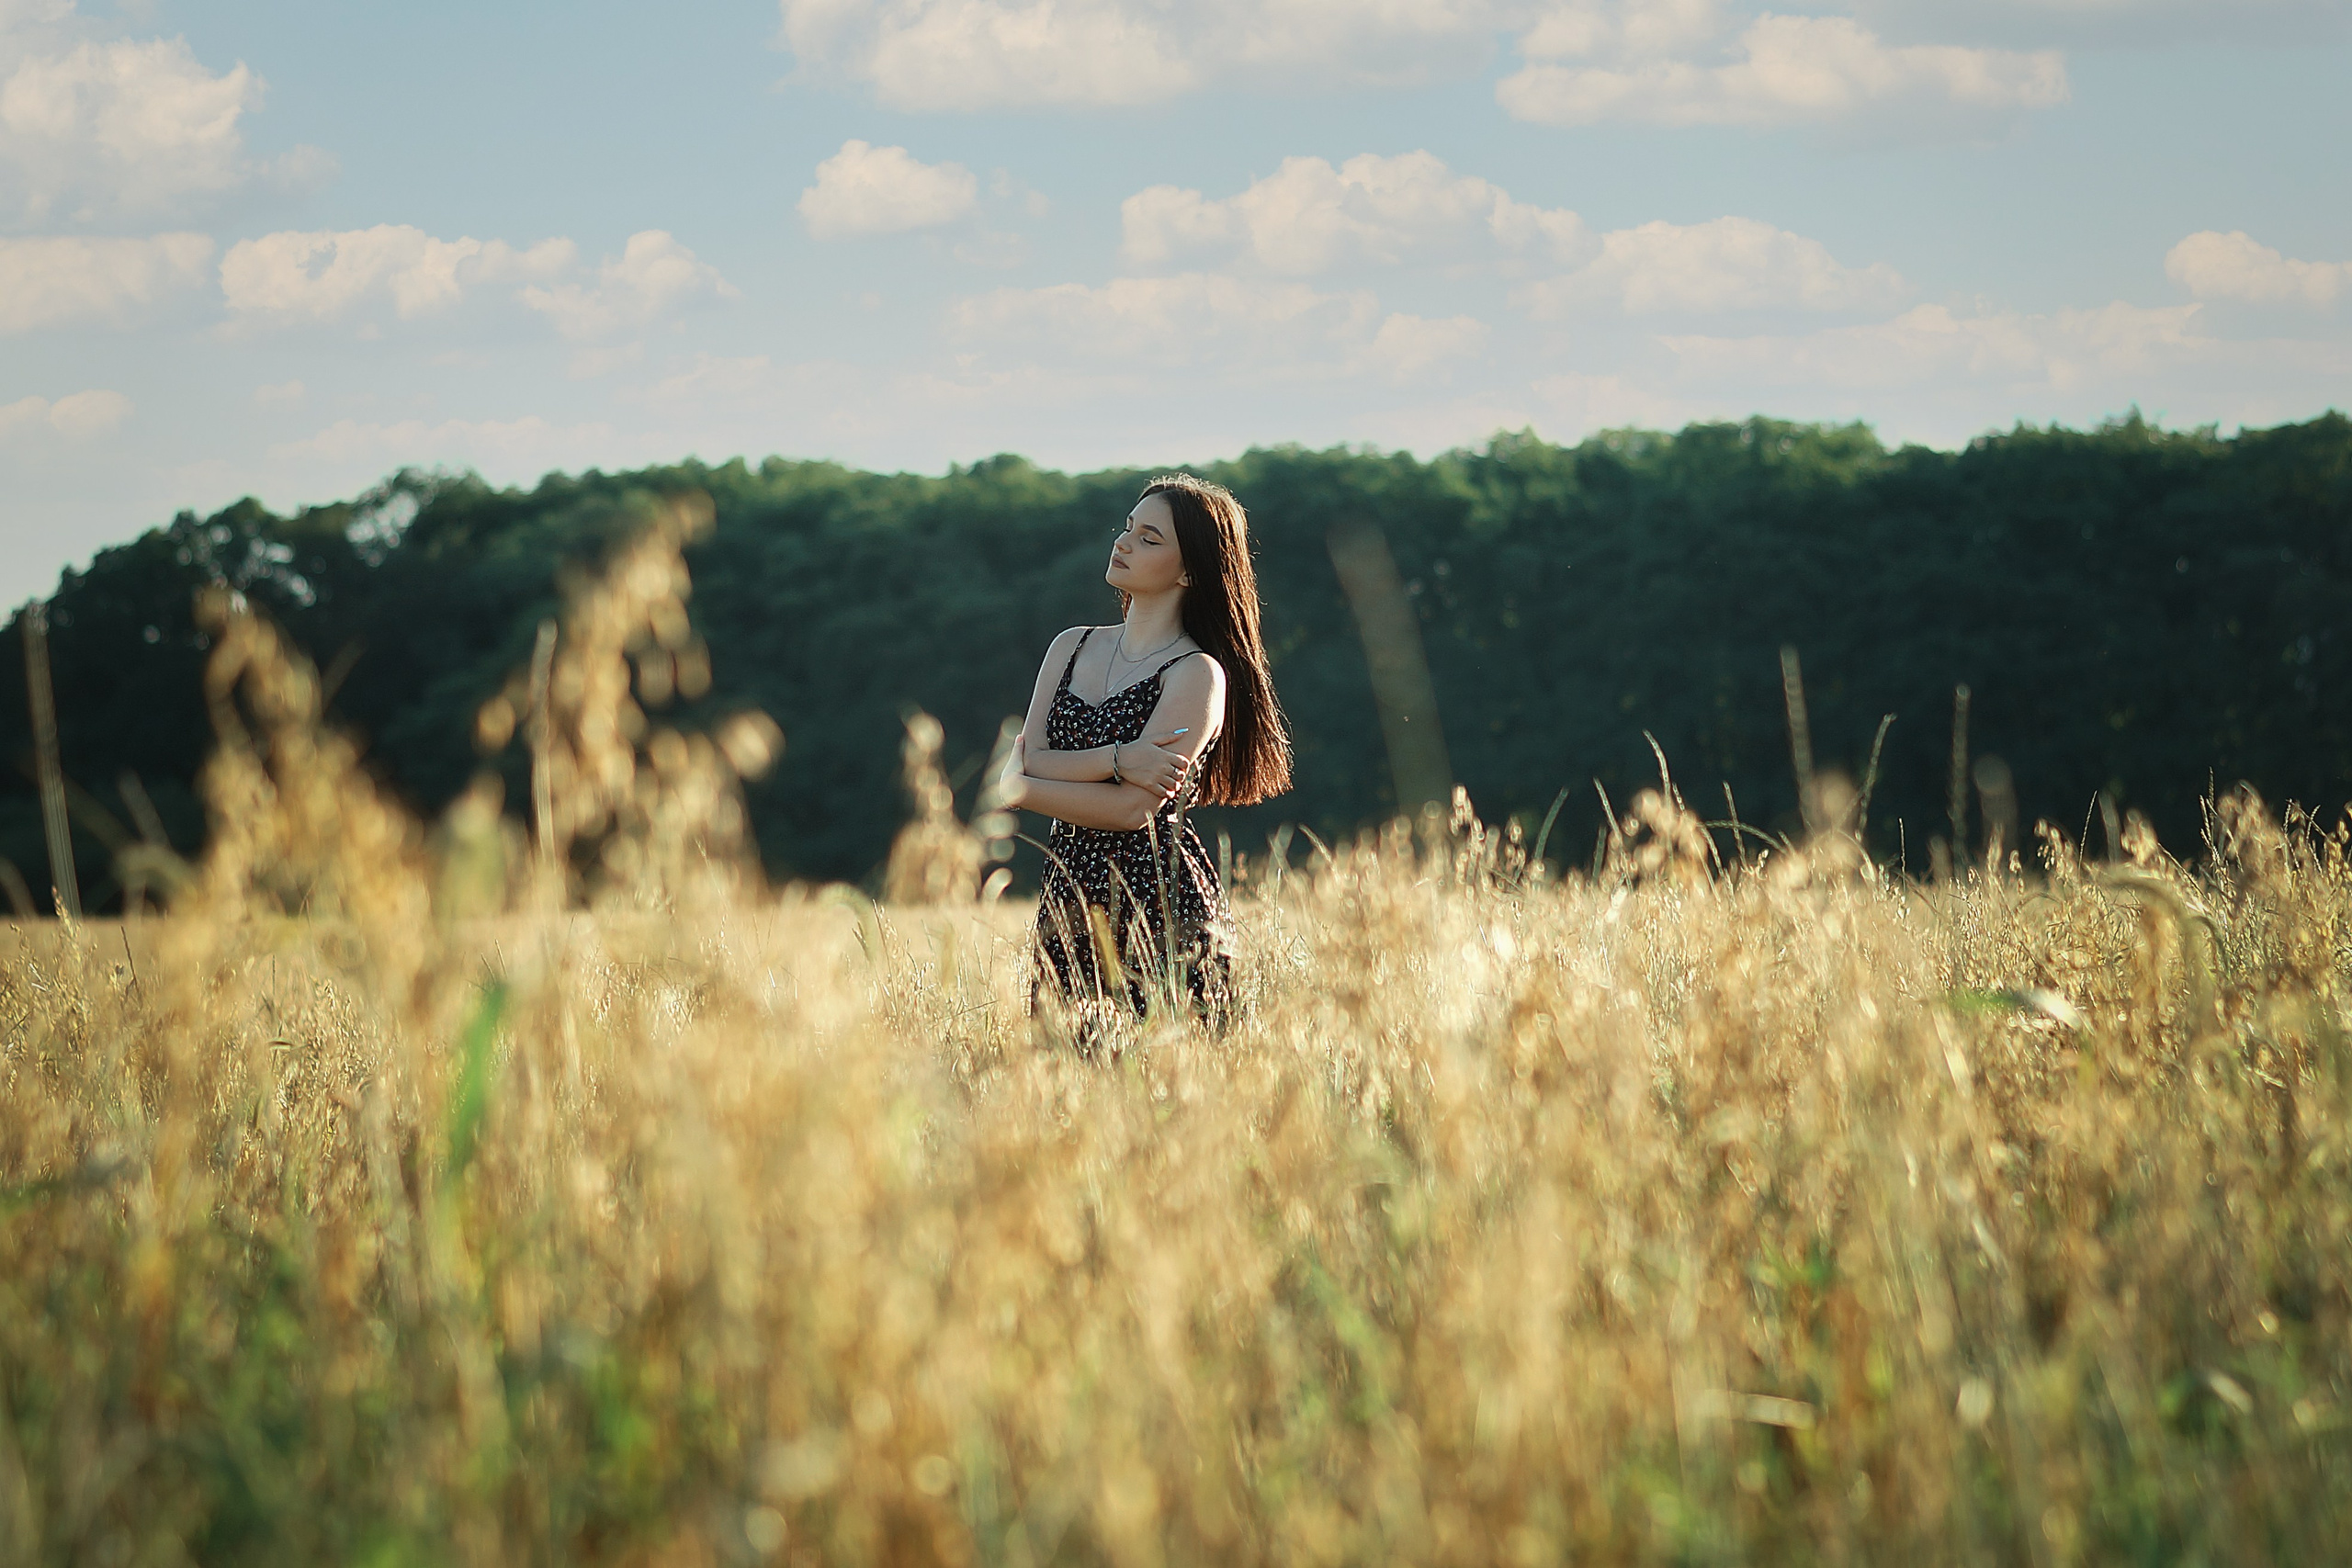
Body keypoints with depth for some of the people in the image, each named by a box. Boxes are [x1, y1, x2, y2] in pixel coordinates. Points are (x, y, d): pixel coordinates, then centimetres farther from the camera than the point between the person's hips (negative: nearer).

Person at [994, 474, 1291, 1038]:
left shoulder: (1198, 675, -8)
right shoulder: (1072, 648, 13)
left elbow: (1132, 808, -16)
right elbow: (1026, 762, 1)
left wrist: (1020, 787, -6)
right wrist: (1119, 760, -15)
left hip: (1163, 907, -6)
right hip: (1069, 900, 6)